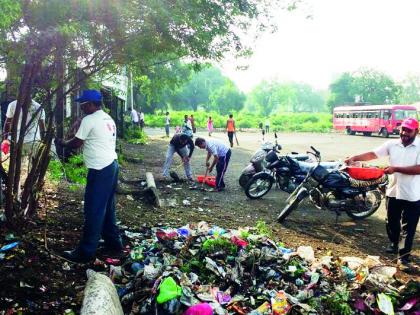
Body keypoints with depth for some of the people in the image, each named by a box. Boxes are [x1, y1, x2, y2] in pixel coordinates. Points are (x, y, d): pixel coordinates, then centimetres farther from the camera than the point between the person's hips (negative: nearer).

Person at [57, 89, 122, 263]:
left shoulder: (89, 120, -11)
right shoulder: (108, 119, 15)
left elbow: (76, 143, -4)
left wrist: (63, 142, 15)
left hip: (100, 170, -9)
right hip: (112, 165, 9)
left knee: (93, 211, -3)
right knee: (107, 208, 17)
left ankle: (86, 252, 5)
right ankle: (114, 243, 25)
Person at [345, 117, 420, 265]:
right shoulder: (392, 144, 1)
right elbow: (373, 154, -5)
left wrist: (396, 168, -25)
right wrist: (354, 158, -18)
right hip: (393, 192, 4)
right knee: (391, 222, 21)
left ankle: (404, 254, 19)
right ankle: (394, 243, 45)